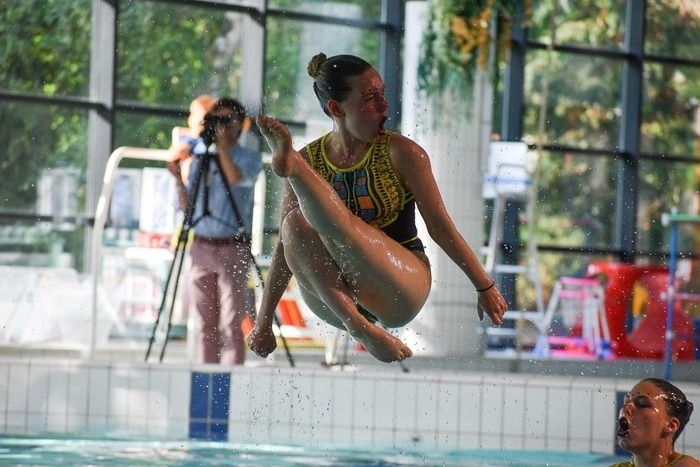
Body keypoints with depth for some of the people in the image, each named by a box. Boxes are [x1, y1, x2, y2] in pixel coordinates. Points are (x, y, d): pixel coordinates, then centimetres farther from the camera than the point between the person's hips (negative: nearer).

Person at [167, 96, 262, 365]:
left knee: (231, 323, -8)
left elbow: (236, 178, -20)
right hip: (201, 248, 4)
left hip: (232, 249, -4)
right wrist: (178, 177, 0)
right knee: (206, 323, 6)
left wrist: (223, 143, -15)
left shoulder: (249, 158, 2)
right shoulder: (199, 155, 12)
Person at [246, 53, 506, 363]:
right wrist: (263, 322, 3)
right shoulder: (308, 160, 2)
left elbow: (440, 227, 2)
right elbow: (285, 246, 5)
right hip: (334, 295, 3)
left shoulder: (400, 153, -3)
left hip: (401, 293, -3)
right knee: (296, 224, -25)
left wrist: (485, 287, 3)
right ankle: (360, 328, -36)